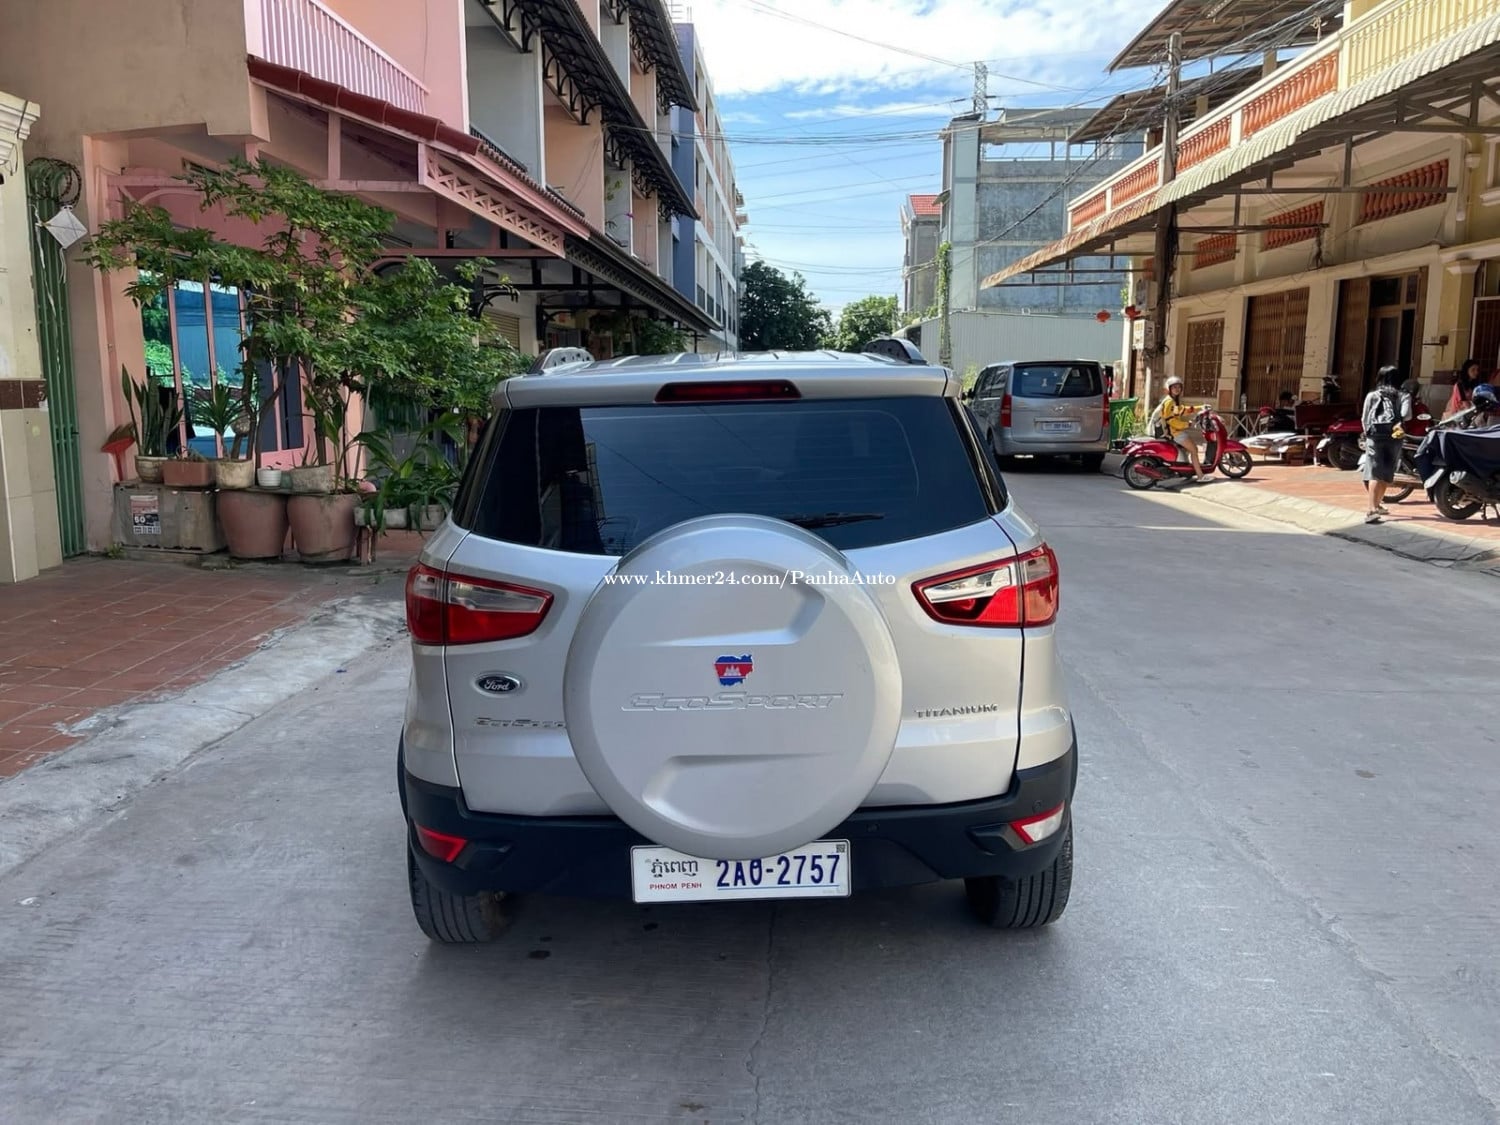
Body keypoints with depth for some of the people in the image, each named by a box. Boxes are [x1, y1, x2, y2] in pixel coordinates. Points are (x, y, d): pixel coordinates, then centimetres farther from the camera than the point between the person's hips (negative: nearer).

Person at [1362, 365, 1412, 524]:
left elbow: (1364, 418, 7)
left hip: (1375, 437, -1)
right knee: (1387, 474, 16)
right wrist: (1398, 421, 12)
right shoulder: (1403, 396, 8)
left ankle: (1372, 509, -22)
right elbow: (1406, 414, -9)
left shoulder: (1372, 396, 8)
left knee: (1376, 474, -8)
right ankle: (1377, 505, 28)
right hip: (1394, 437, 1)